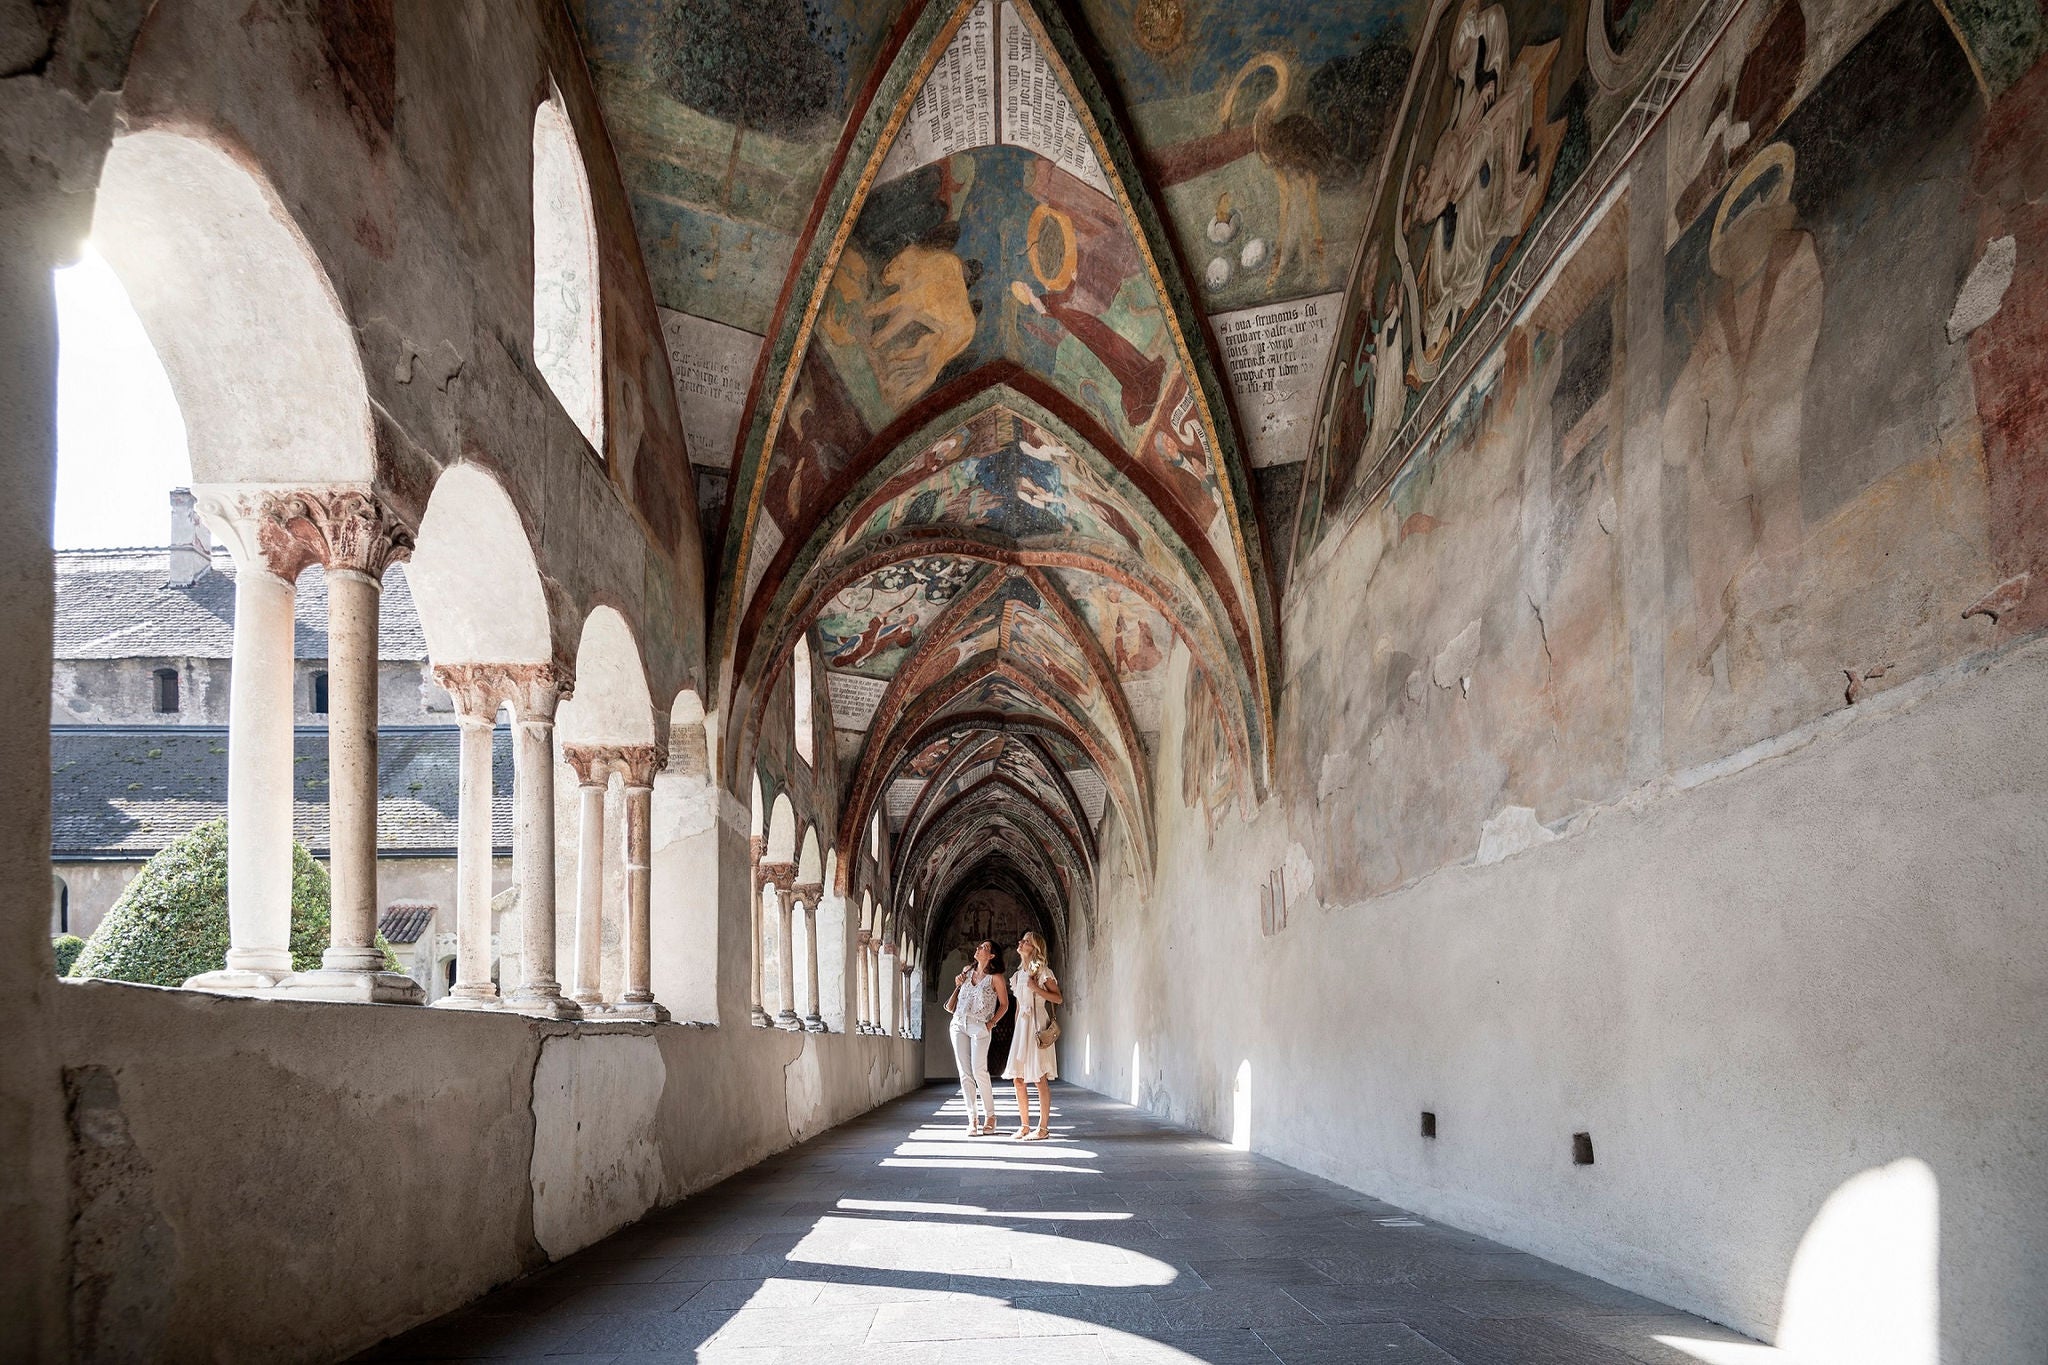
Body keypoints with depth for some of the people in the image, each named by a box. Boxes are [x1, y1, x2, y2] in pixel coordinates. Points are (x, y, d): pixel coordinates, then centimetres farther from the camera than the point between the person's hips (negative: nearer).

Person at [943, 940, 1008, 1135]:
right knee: (965, 1073, 0)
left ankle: (990, 1116, 2)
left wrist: (991, 1023, -8)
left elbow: (1004, 1005, 3)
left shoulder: (995, 977, -3)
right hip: (958, 1024, 5)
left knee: (979, 1072, -12)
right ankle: (972, 1119, 2)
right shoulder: (967, 970, 12)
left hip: (979, 1026, -5)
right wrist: (957, 986, 6)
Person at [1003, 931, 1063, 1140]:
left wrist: (1037, 989, -17)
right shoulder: (1018, 974, 16)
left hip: (1037, 1025, -7)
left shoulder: (1042, 972, -5)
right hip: (1021, 1025, 7)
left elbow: (1059, 998, -7)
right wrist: (1016, 1030, 16)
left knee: (1040, 1078, -6)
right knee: (1018, 1078, 5)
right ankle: (1025, 1126, 13)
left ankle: (1043, 1128, -3)